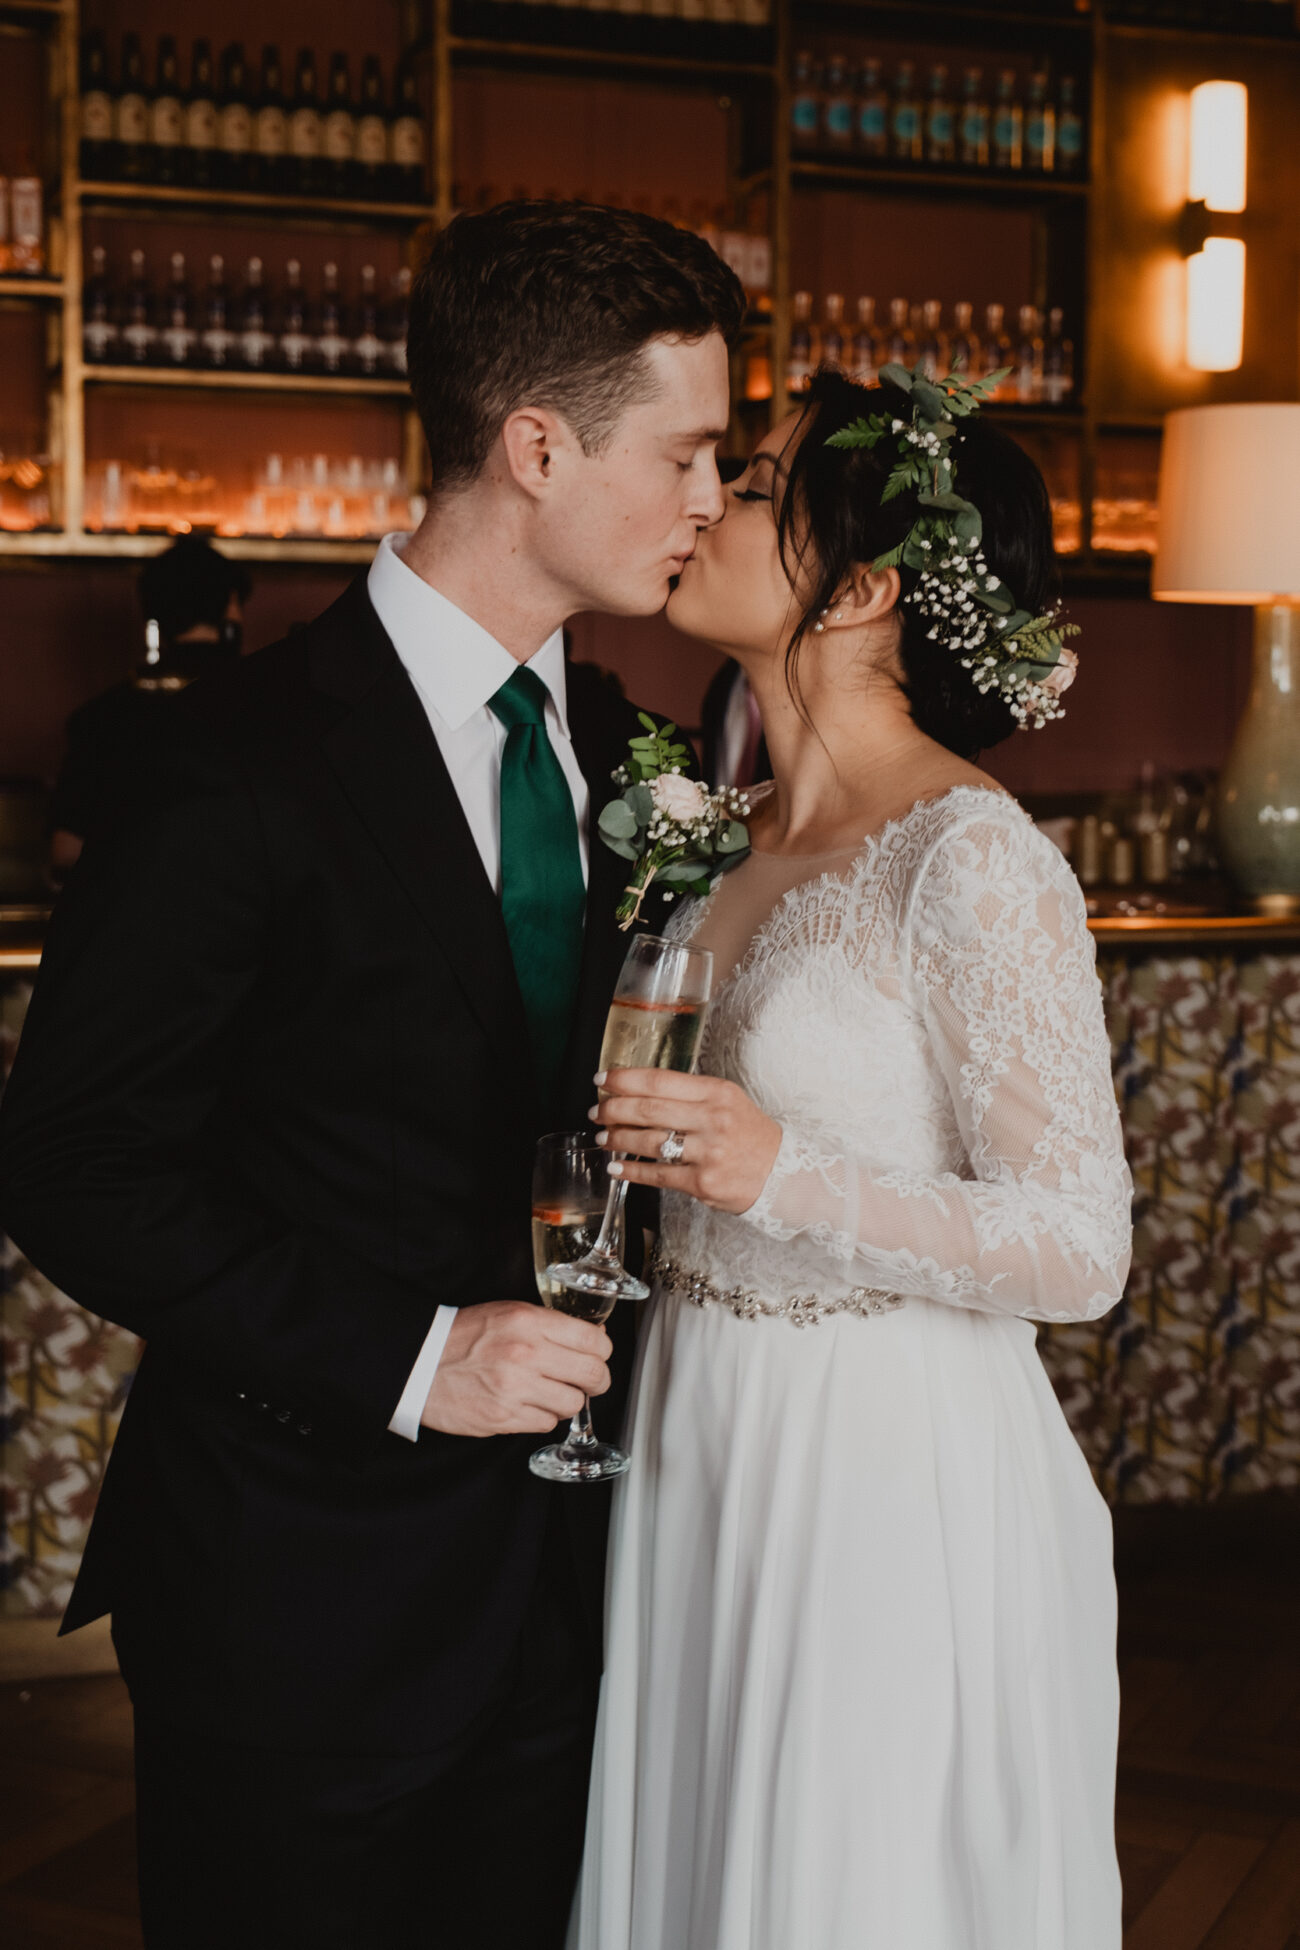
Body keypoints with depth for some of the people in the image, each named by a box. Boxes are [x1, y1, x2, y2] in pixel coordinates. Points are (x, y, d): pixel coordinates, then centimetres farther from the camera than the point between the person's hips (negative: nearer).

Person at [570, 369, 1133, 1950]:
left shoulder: (971, 857, -18)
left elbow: (1079, 1251, -19)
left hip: (891, 1483, -7)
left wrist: (782, 1175, -28)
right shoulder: (732, 837, 6)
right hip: (703, 1455, 8)